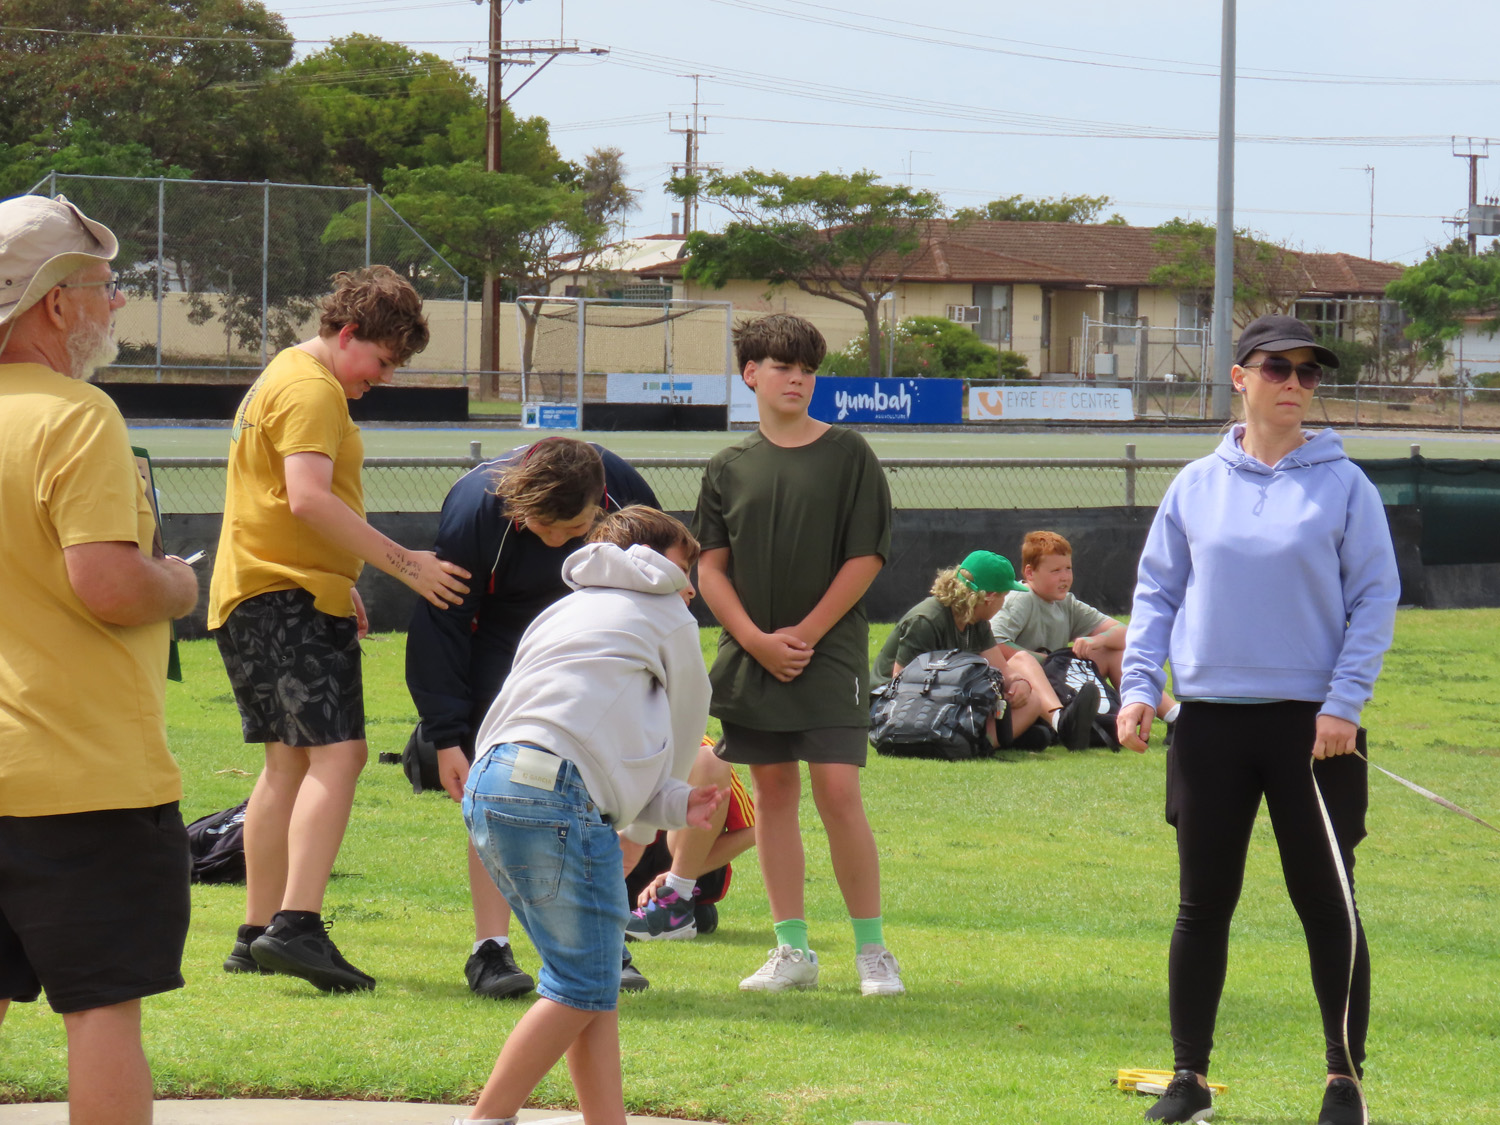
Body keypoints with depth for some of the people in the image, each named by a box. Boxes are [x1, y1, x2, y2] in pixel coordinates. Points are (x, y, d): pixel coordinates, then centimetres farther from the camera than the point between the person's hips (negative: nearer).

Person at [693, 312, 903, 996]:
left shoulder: (847, 455, 0)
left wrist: (805, 635, -9)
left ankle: (872, 949, -1)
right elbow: (710, 568, 6)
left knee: (838, 791, -10)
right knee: (772, 792, 6)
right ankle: (792, 951, 12)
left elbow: (866, 558, -4)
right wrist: (757, 641, -8)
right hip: (751, 654, 3)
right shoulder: (729, 468, 7)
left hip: (829, 652, -3)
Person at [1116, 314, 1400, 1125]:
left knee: (1328, 905, 0)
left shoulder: (1343, 485, 0)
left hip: (1312, 725, -2)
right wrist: (1139, 685, -1)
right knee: (1203, 904, 7)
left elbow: (1375, 600, -1)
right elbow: (1156, 592, 11)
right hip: (1211, 722, 2)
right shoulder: (1196, 487, 7)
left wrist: (1343, 701, -10)